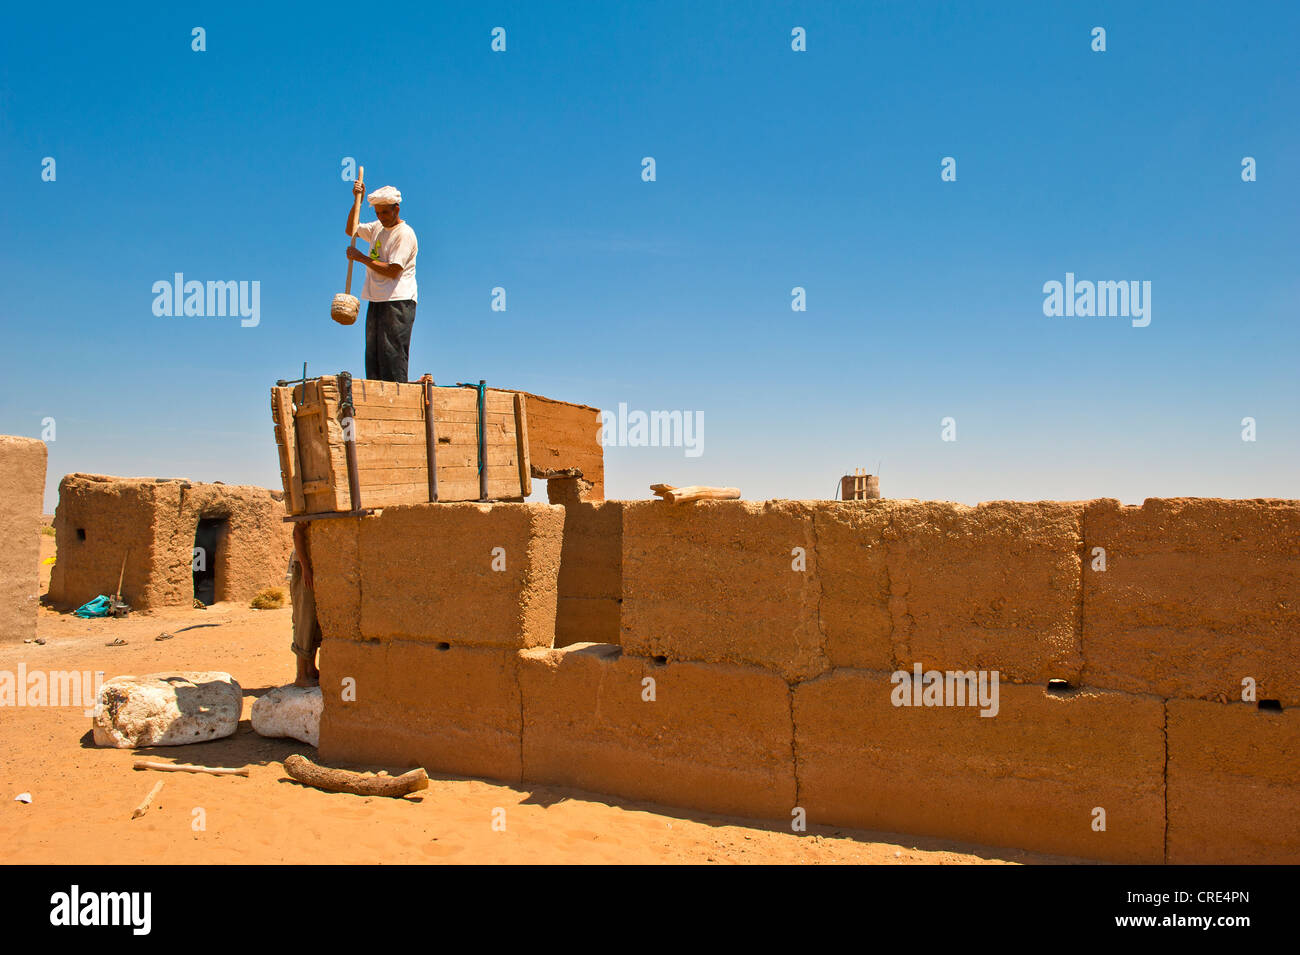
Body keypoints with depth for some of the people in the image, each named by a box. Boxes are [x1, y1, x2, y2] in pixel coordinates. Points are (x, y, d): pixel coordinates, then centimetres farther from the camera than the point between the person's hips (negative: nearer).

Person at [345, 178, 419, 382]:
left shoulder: (405, 233, -8)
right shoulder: (377, 228, 18)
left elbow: (393, 270, -16)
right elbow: (351, 230, 28)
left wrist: (361, 258, -9)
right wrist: (357, 199, 18)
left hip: (398, 302, -8)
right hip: (376, 301, 9)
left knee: (392, 354, -14)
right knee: (373, 356, 5)